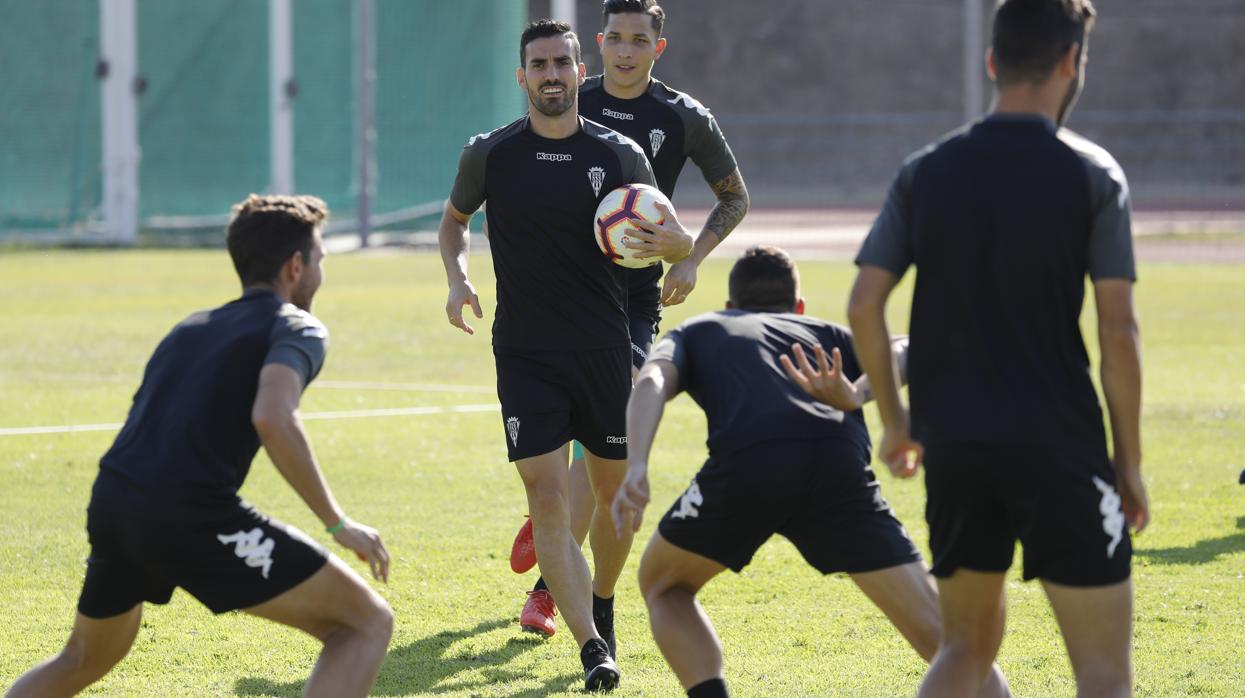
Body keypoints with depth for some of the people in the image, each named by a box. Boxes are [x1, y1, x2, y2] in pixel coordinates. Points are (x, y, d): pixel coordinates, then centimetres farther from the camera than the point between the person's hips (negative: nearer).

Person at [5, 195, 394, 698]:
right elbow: (272, 419, -16)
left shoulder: (190, 328, 26)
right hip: (189, 518, -8)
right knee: (367, 623, 0)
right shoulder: (296, 328, 3)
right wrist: (338, 524, -11)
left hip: (111, 505, 8)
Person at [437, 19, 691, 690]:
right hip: (523, 353, -1)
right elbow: (454, 219, 19)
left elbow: (673, 236, 9)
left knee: (617, 491, 10)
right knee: (547, 499, -13)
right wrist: (457, 278, 1)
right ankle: (593, 648, -17)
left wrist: (666, 238, -15)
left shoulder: (619, 154, 1)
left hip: (605, 350, 1)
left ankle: (601, 605, 38)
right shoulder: (489, 154, 1)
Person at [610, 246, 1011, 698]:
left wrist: (636, 469, -5)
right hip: (838, 461, 1)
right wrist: (855, 395, -1)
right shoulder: (829, 335, 38)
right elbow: (904, 353, 16)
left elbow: (652, 381, 10)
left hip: (746, 461, -1)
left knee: (664, 586, 27)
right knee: (935, 630, 4)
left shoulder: (693, 334, 35)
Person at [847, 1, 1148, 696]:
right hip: (1058, 443, -4)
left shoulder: (926, 171, 6)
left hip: (953, 445, 4)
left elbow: (865, 305, 3)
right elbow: (1118, 328, -8)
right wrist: (1129, 460, -1)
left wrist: (894, 419, 16)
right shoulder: (1091, 174, -5)